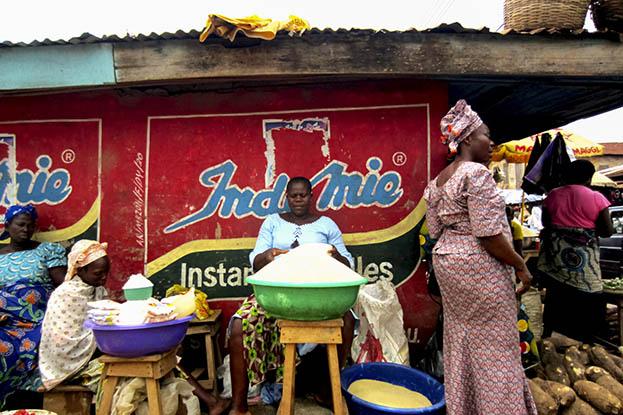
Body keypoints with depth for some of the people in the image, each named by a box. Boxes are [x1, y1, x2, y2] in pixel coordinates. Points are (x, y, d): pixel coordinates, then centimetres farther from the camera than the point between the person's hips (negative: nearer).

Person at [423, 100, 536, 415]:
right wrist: (520, 266, -10)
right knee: (496, 347, 5)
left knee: (459, 341, 18)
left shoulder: (437, 181, 10)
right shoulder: (476, 173, -17)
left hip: (445, 262, 9)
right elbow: (489, 233, -21)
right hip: (480, 268, -9)